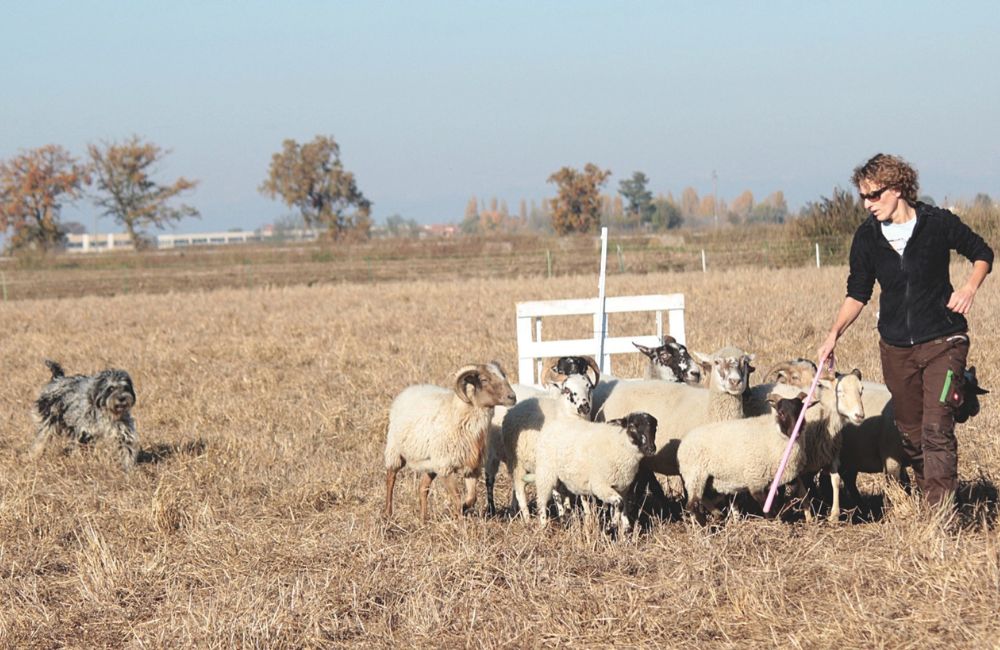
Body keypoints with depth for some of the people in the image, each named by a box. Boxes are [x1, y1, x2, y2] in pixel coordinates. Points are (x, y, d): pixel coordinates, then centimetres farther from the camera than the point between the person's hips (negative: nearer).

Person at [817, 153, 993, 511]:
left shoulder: (938, 223, -9)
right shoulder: (867, 236, 0)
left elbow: (981, 253, 5)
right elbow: (857, 293, 8)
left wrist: (970, 287, -14)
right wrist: (835, 334, -5)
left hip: (942, 342, -4)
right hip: (896, 347, 4)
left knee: (936, 427, -14)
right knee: (910, 431, 11)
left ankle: (943, 508, -15)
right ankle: (928, 497, 28)